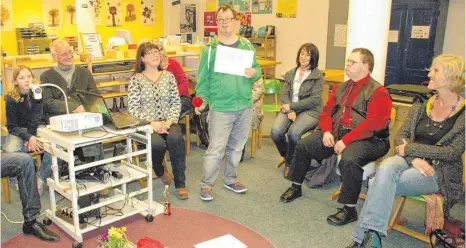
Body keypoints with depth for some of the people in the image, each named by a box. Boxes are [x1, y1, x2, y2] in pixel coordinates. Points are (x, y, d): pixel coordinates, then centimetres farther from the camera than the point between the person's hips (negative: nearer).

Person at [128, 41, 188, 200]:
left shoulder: (168, 76, 10)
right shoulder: (136, 79, 2)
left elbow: (176, 102, 7)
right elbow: (133, 109, -5)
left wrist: (170, 121, -11)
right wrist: (152, 123, -18)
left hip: (168, 122, 2)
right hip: (147, 124, -2)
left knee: (176, 138, -32)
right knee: (158, 143, -32)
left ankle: (180, 183, -18)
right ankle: (160, 170, 5)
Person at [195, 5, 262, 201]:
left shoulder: (247, 45, 8)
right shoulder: (210, 49, -2)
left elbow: (257, 69, 12)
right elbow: (203, 79, -2)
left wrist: (255, 73, -11)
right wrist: (202, 100, -11)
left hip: (244, 107, 4)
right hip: (221, 108, -4)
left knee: (236, 147, 16)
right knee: (216, 149, -5)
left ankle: (230, 180, 32)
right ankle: (206, 185, 11)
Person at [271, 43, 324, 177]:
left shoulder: (318, 75, -1)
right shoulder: (290, 74, 13)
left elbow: (314, 99, -9)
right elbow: (285, 95, 5)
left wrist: (292, 106, -13)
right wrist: (290, 111, -14)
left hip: (310, 111, -4)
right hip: (290, 109, 4)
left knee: (293, 132, -32)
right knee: (276, 131, -24)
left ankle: (290, 163, -3)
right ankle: (285, 155, 10)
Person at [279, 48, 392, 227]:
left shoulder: (378, 92, -11)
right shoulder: (341, 88, 14)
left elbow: (373, 124, -21)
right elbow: (327, 111, 13)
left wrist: (346, 140, -25)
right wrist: (327, 131, -7)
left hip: (367, 139, -7)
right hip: (336, 132, 8)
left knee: (349, 160, -37)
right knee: (303, 145, 1)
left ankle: (349, 209, -20)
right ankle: (296, 187, 20)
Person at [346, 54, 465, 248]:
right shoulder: (422, 104, 9)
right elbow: (401, 136, 4)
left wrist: (410, 149, -13)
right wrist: (414, 158, -17)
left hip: (440, 171, -3)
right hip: (410, 160, 4)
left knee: (383, 183, -30)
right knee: (386, 168, -33)